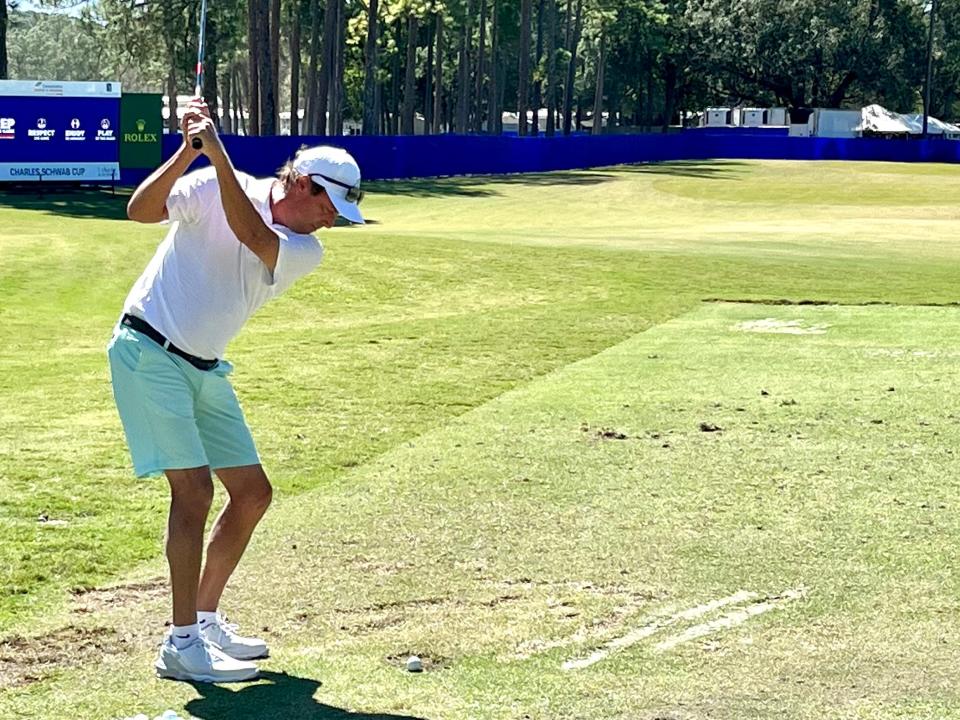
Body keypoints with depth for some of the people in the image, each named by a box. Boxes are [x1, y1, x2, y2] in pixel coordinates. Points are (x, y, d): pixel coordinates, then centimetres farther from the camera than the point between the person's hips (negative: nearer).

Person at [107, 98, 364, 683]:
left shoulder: (305, 251, 0)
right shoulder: (215, 185, -11)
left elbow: (252, 234, -20)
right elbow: (140, 210, -23)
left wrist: (216, 148, -28)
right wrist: (188, 151, -36)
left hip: (206, 370, 7)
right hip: (148, 354, -7)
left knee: (253, 493, 8)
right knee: (195, 488, -16)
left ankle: (204, 618, 23)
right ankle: (181, 645, -12)